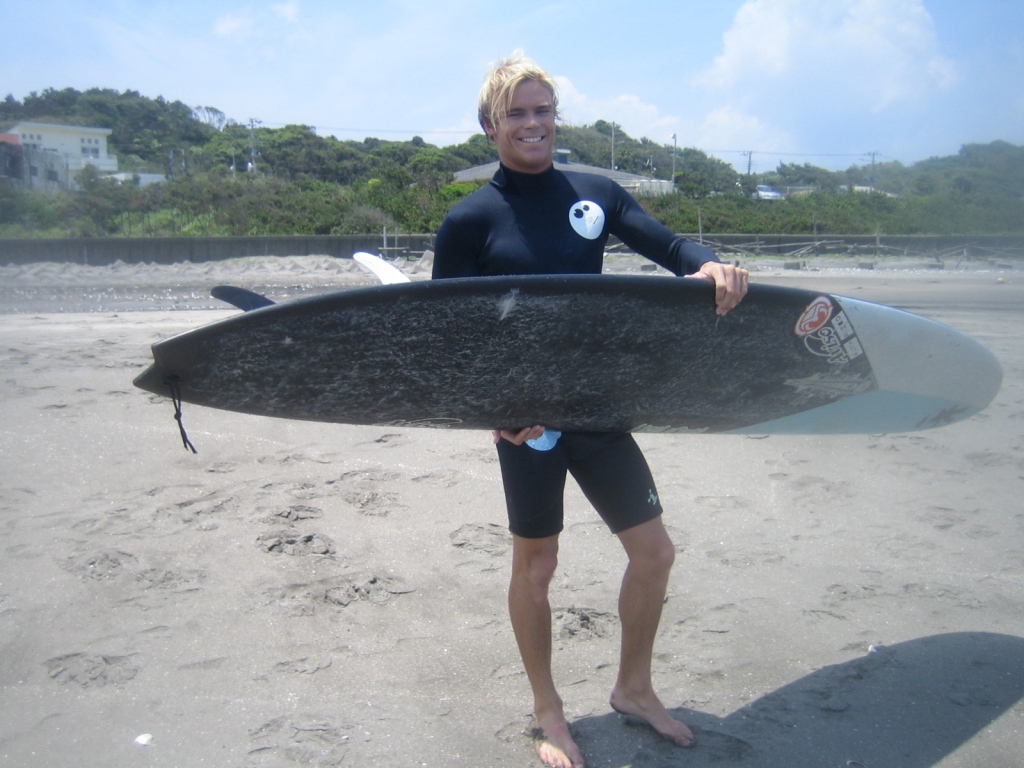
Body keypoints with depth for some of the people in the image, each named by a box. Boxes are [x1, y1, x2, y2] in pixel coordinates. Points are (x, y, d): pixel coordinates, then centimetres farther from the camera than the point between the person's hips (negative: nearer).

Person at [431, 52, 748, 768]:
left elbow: (666, 243, -2)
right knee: (535, 565, 9)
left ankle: (634, 688, 34)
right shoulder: (470, 220, -5)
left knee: (655, 551, 10)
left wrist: (710, 264, -25)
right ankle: (548, 710, 32)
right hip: (526, 415, -4)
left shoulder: (596, 193, 6)